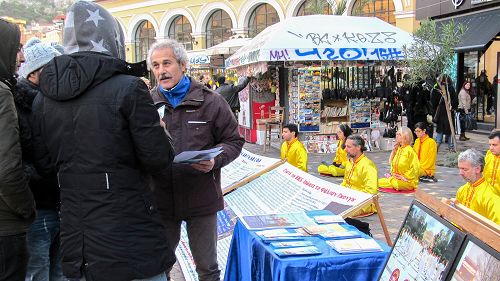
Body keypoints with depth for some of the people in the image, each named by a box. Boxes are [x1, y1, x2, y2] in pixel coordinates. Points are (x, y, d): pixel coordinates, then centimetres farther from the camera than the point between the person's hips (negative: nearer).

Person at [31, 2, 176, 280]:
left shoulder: (43, 98, 3)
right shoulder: (128, 87, -14)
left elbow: (45, 162, 8)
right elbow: (158, 159, -13)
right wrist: (163, 133, 7)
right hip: (129, 239, -5)